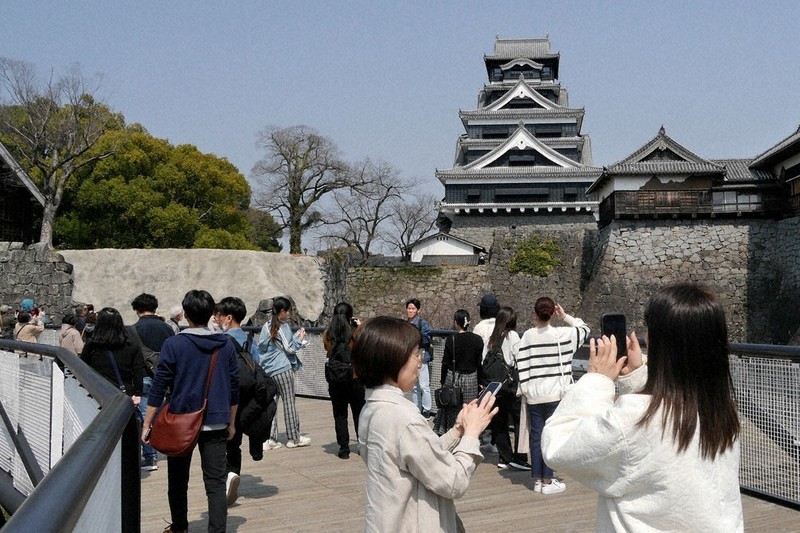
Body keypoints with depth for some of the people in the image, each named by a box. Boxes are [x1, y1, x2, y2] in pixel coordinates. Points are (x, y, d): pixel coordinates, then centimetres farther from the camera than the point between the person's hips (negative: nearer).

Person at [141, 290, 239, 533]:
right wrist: (231, 423, 18)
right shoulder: (226, 344, 2)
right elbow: (234, 387, 8)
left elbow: (159, 387, -8)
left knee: (178, 480, 18)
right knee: (216, 483, 3)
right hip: (216, 423, 2)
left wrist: (146, 424, -2)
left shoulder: (173, 344, -8)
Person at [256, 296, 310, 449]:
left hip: (268, 370, 7)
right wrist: (300, 338, 5)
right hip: (283, 369, -7)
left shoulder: (267, 326, 11)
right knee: (289, 402, 2)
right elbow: (290, 348, -11)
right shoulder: (283, 326, -10)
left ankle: (270, 439, 3)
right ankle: (294, 438, 10)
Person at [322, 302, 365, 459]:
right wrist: (360, 327, 8)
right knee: (359, 413, 12)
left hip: (335, 380, 1)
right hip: (355, 378, -1)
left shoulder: (327, 335, -5)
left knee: (340, 415, 9)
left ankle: (344, 448, 8)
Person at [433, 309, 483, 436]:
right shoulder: (477, 340, -4)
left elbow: (445, 363, -4)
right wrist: (481, 382, 8)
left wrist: (443, 382, 5)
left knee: (451, 409, 12)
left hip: (452, 377, 0)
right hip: (470, 378, 0)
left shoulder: (451, 339, -8)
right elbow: (480, 363, -1)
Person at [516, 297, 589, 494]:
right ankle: (547, 481, 7)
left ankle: (537, 480, 15)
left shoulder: (527, 336, -2)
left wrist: (526, 389, 4)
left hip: (534, 395, 2)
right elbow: (584, 329, 11)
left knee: (536, 437, 9)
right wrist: (565, 316, 6)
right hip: (556, 394, -2)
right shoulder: (562, 334, -6)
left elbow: (521, 365, -3)